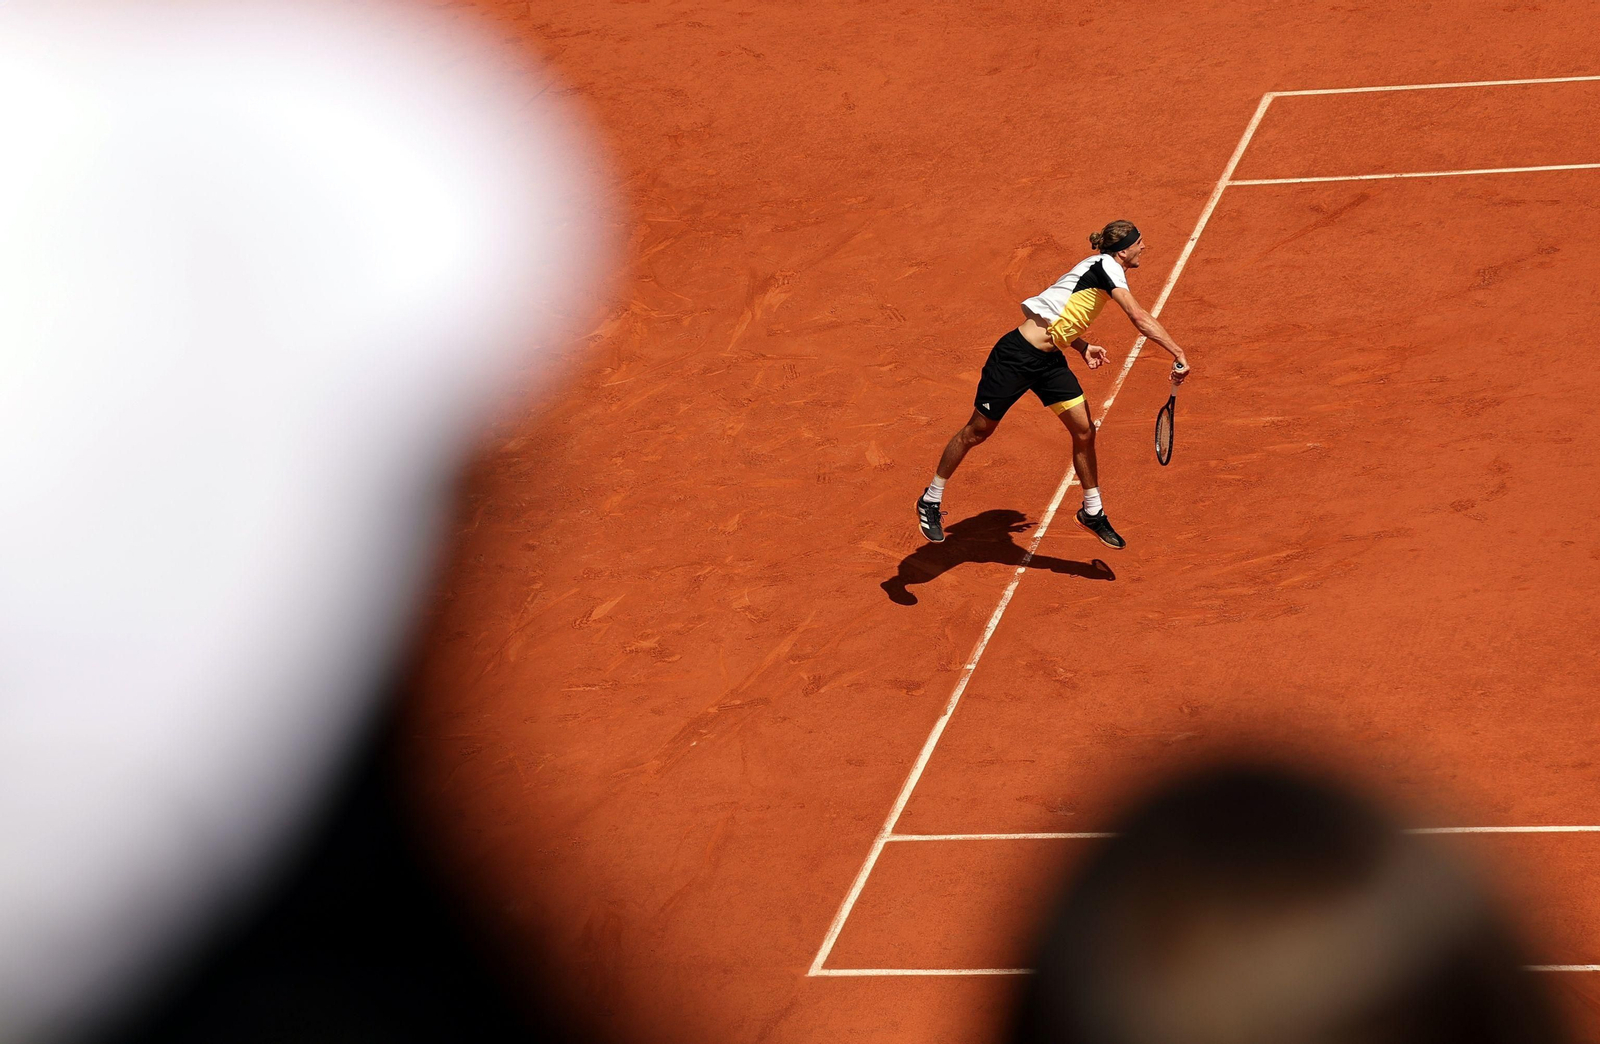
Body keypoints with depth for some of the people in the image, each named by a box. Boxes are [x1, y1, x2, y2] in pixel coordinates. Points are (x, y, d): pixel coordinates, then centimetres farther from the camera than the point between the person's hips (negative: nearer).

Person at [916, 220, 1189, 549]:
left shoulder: (1099, 270, 12)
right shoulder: (1106, 265, -16)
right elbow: (1140, 318, -27)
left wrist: (1082, 347, 9)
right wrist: (1178, 354, -29)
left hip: (1049, 361, 9)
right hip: (1016, 356, -9)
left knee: (1084, 431, 1)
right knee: (977, 431, 5)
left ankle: (1092, 512, 17)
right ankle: (931, 501, 20)